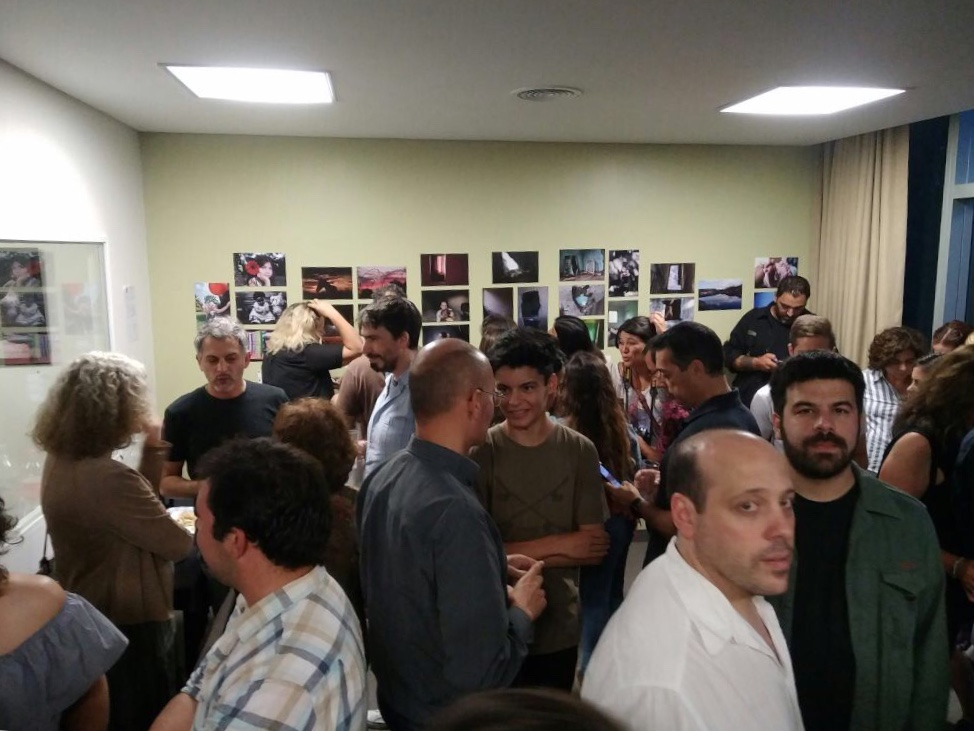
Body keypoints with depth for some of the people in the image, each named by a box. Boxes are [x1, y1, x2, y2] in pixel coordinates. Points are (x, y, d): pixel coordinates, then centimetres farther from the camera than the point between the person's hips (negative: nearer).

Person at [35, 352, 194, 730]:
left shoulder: (60, 460, -2)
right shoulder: (108, 477, -33)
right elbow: (179, 545, -24)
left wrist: (151, 453, -2)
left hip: (85, 617, 9)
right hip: (131, 624, -9)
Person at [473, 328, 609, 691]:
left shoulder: (579, 451, -7)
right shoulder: (481, 452, -13)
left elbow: (595, 548, -8)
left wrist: (513, 553, -16)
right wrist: (558, 545, -13)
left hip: (559, 627, 2)